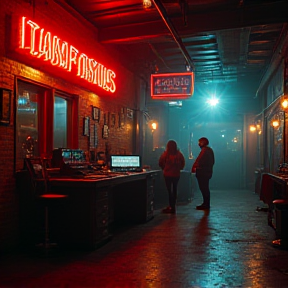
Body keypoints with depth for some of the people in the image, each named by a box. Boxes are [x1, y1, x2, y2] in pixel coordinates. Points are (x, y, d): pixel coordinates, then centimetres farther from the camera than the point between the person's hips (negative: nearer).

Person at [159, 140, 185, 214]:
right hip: (176, 174, 3)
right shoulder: (179, 154, -3)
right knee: (174, 190, 15)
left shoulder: (165, 154, -9)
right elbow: (183, 163, 5)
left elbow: (160, 163, -3)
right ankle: (173, 206, 23)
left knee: (169, 190, 1)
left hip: (168, 174, -3)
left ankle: (172, 207, 0)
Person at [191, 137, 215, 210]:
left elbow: (199, 160, -20)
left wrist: (193, 168, -8)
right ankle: (206, 204, 21)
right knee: (205, 188, 15)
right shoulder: (210, 150, 15)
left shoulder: (204, 150, -16)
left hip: (202, 172, -10)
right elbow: (213, 161, 20)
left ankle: (206, 204, -2)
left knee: (203, 188, -5)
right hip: (208, 172, 10)